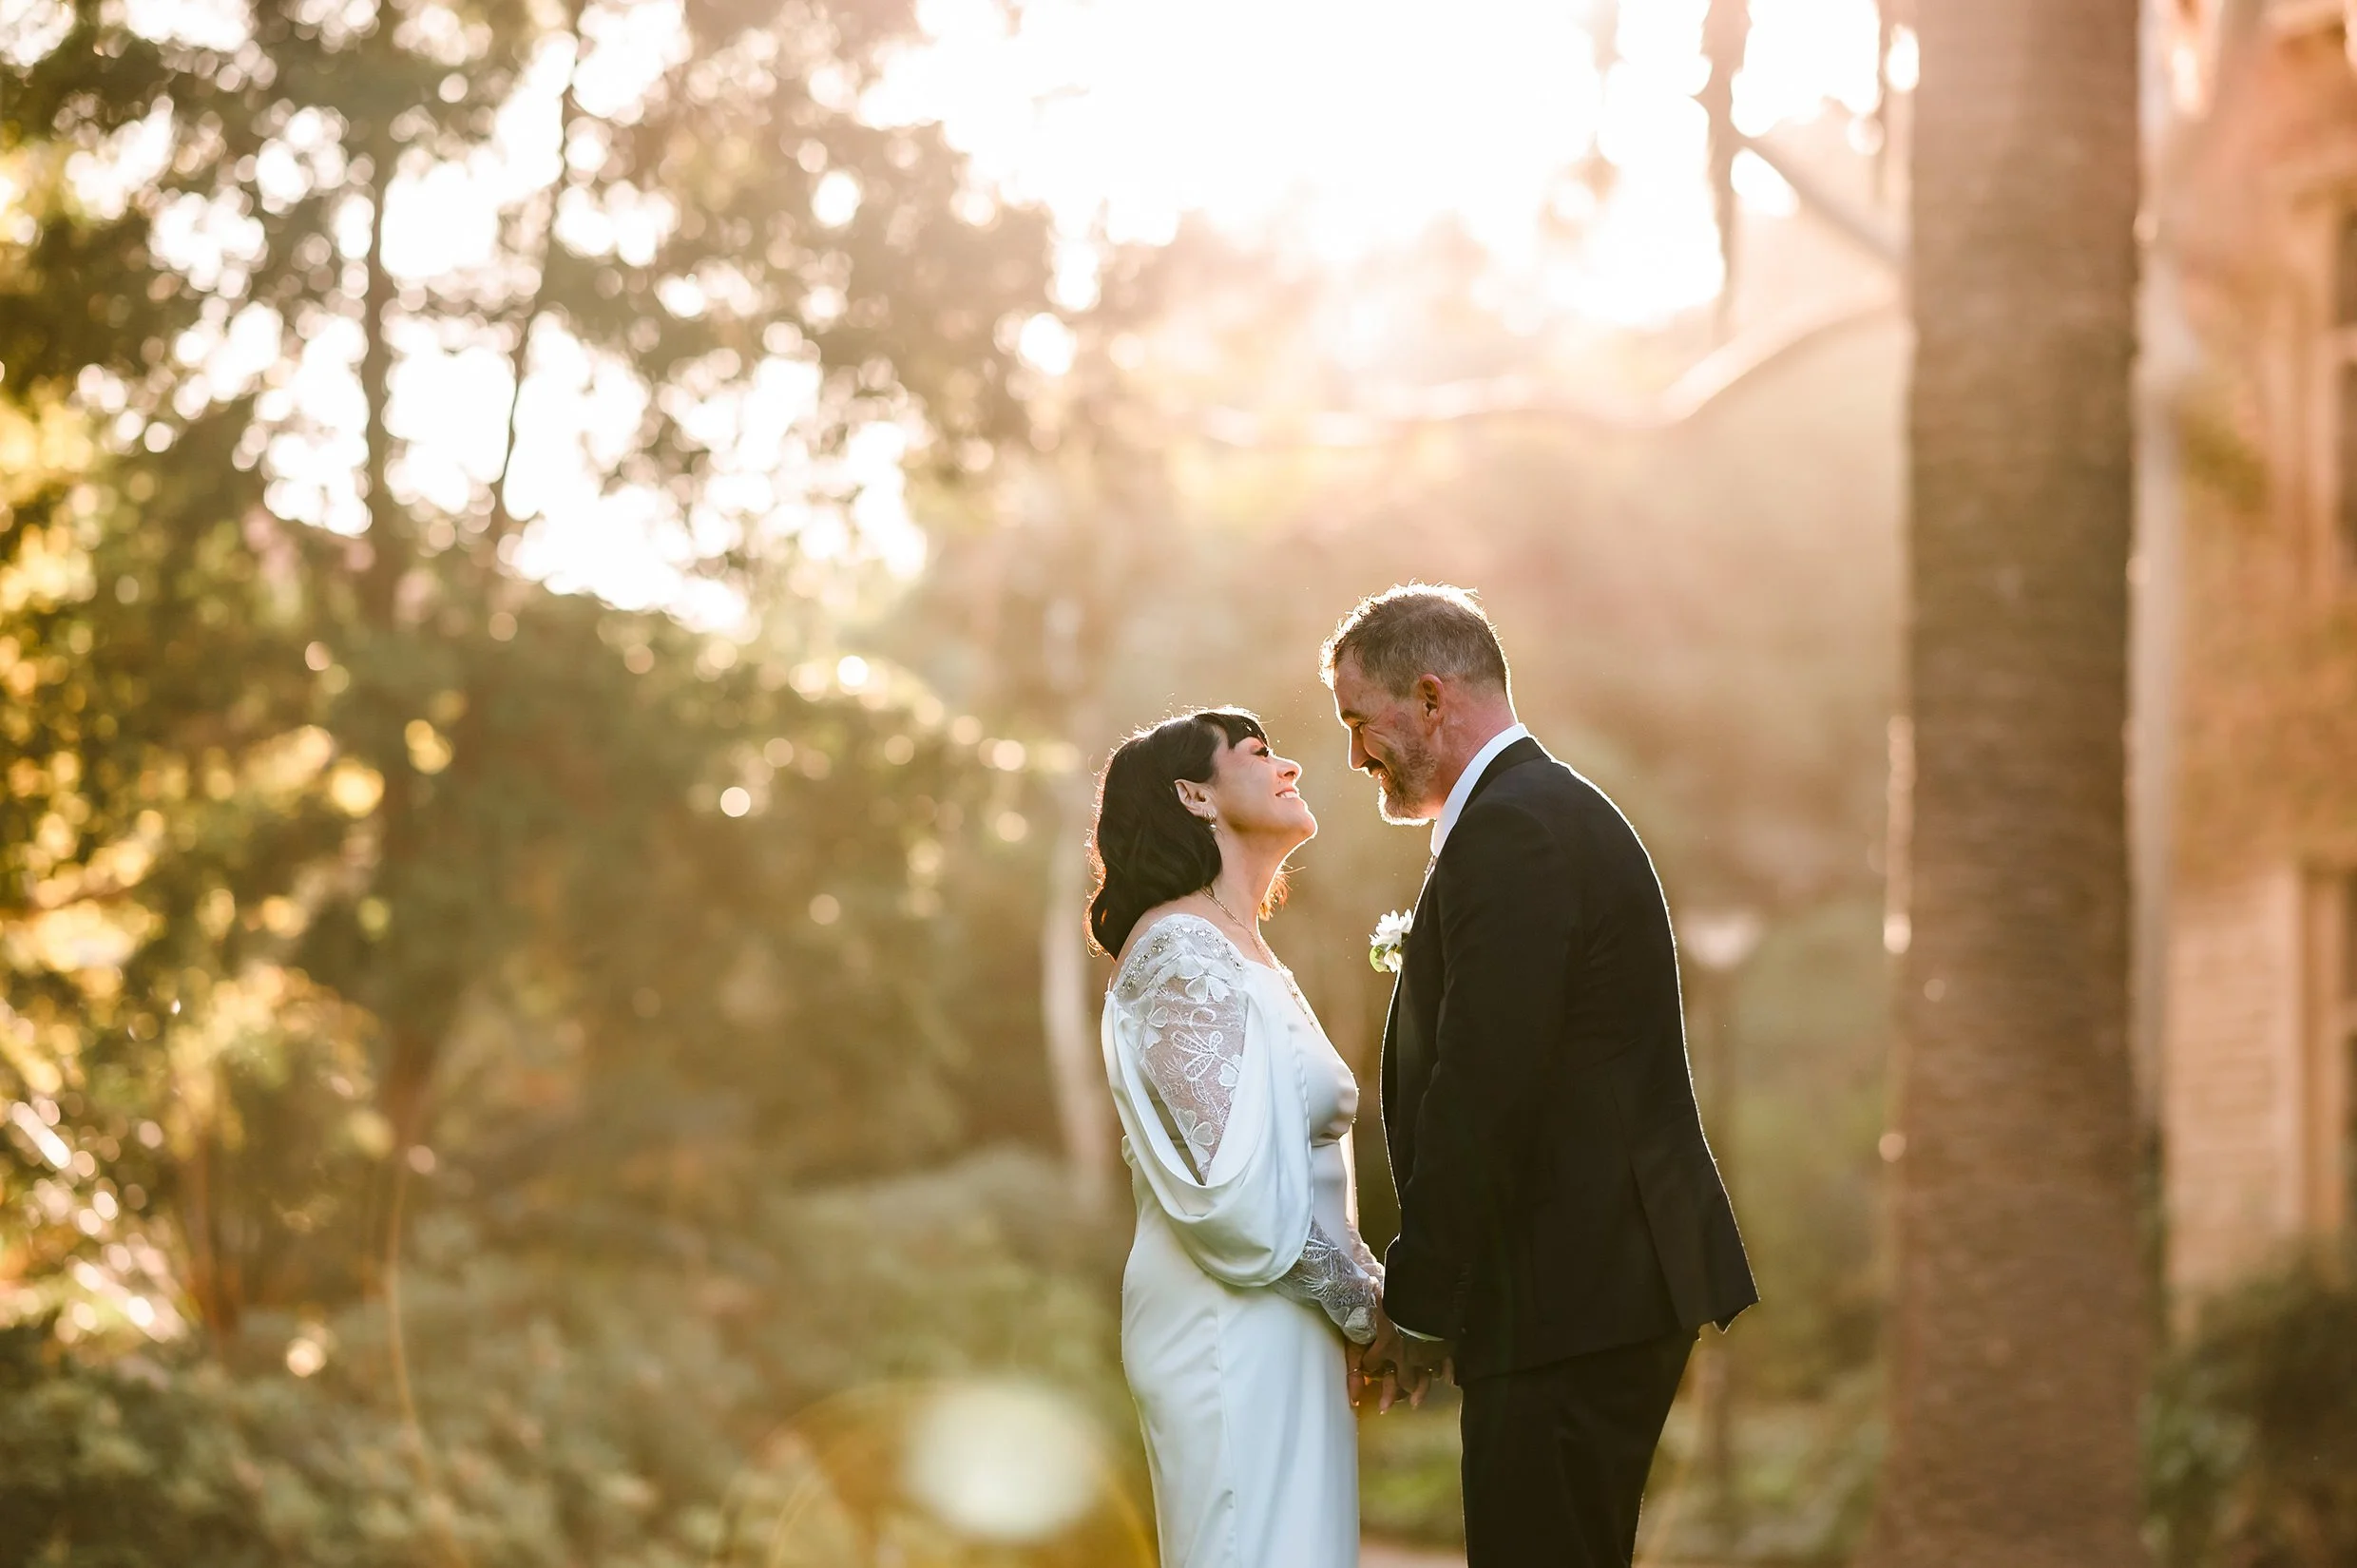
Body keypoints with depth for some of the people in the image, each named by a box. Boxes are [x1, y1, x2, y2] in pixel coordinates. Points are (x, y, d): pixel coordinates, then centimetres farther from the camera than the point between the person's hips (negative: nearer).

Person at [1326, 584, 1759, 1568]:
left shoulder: (1511, 833, -14)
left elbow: (1482, 1092, -20)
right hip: (1617, 1282, 11)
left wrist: (1416, 1307, -13)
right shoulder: (1562, 813, 19)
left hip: (1571, 1302, -11)